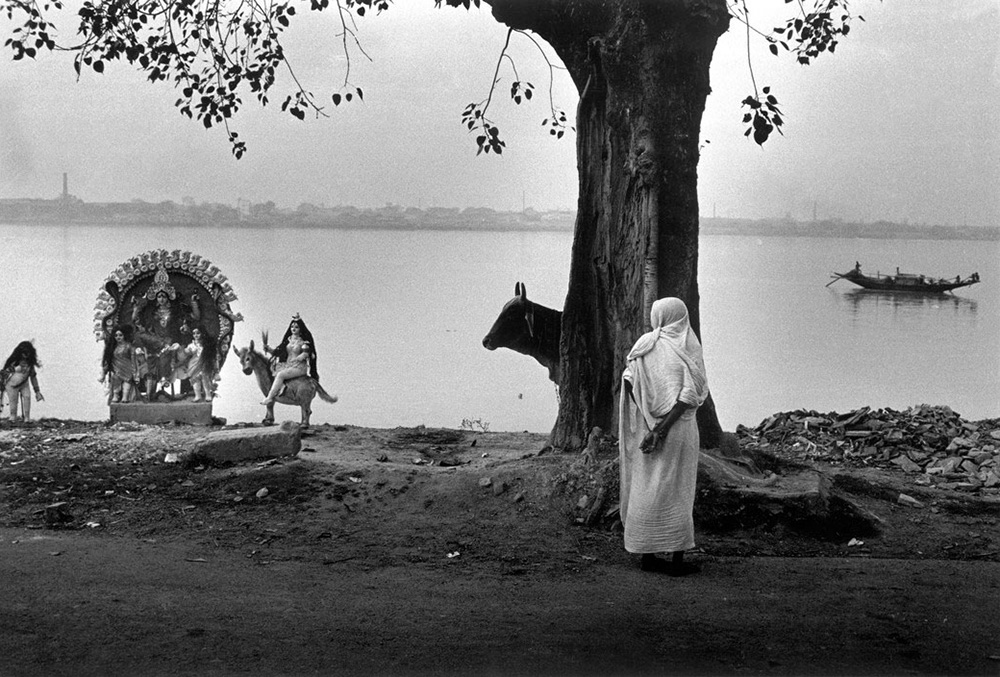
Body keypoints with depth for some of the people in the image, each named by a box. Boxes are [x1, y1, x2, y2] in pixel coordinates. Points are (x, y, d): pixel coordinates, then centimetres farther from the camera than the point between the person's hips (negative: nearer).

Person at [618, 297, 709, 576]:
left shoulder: (644, 344, 1)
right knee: (676, 492, 4)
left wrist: (649, 422, -7)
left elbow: (629, 380, -9)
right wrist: (663, 427, -18)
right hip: (679, 428, -2)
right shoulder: (689, 351, -4)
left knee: (646, 488, 10)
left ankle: (646, 553, 14)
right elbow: (689, 396, -16)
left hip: (645, 428, 2)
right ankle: (677, 559, 6)